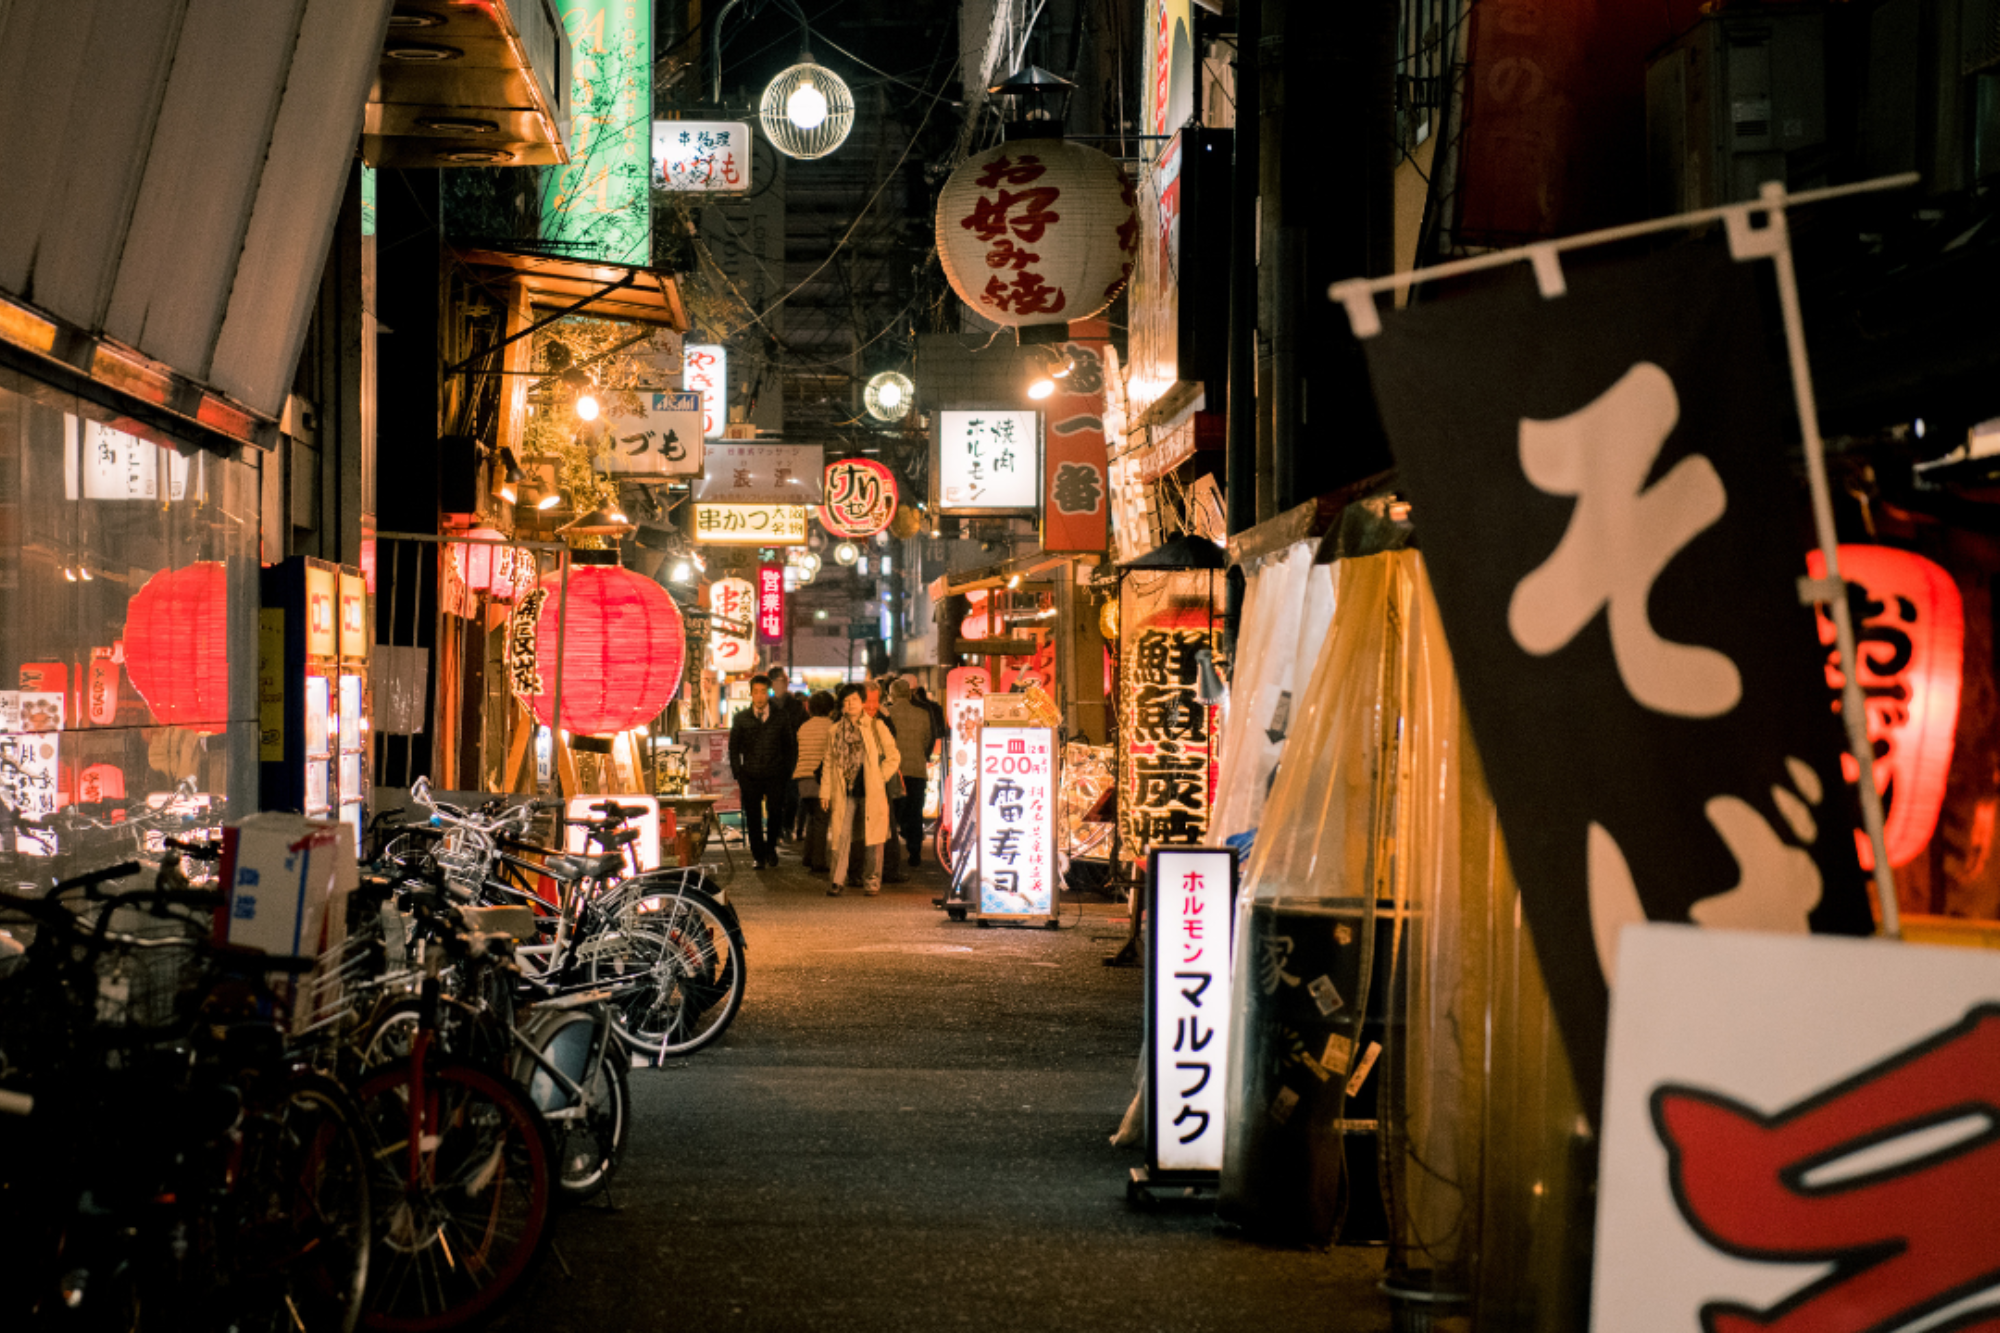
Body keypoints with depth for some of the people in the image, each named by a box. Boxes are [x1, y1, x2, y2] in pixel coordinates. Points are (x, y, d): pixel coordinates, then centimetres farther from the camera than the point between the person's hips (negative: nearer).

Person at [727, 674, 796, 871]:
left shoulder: (779, 718, 6)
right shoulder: (742, 718, 6)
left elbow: (790, 746, 11)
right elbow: (734, 748, 9)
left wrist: (787, 772, 3)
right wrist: (737, 774, 1)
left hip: (775, 775, -1)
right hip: (750, 776, 1)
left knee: (774, 814, -3)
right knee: (753, 818, 3)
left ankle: (770, 850, 21)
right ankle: (759, 856, 14)